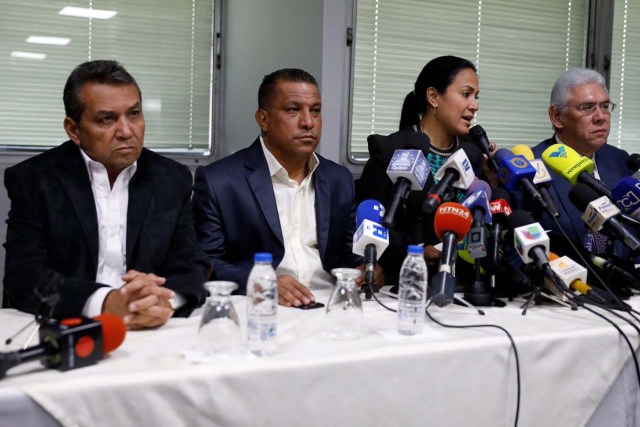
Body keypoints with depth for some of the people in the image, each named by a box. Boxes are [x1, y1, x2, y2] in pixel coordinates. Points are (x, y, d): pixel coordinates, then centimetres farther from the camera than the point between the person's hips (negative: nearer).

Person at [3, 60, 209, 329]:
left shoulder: (172, 180, 5)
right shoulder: (33, 180, -1)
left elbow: (192, 268, 0)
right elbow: (25, 278, -10)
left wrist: (164, 300, -22)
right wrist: (105, 303, -26)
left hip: (152, 334, 2)